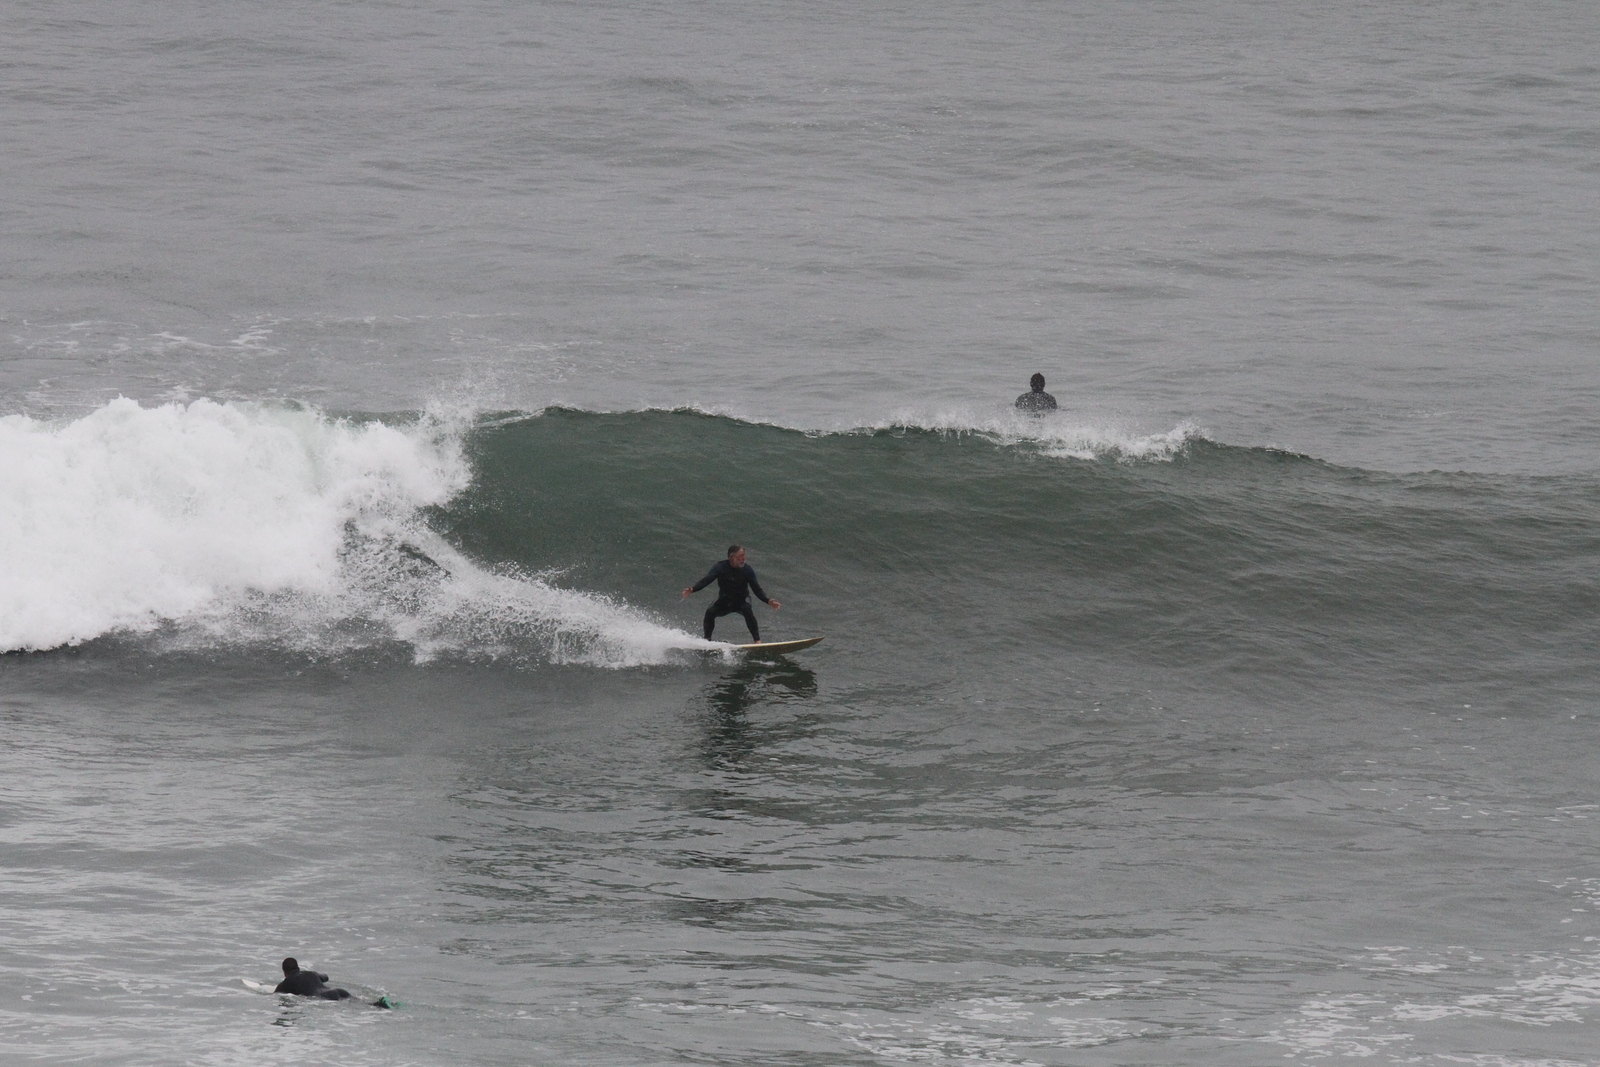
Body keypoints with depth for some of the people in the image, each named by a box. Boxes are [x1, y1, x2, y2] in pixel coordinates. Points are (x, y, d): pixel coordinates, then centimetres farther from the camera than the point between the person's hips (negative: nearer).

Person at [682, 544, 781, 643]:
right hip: (724, 601, 1)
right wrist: (692, 589, -41)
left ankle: (757, 641, -31)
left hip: (741, 600, -1)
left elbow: (757, 589, -12)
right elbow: (706, 580, -24)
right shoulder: (720, 567, -16)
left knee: (747, 610, -33)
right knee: (710, 612, -25)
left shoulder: (747, 570, -15)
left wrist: (768, 601, -27)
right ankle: (707, 640, -11)